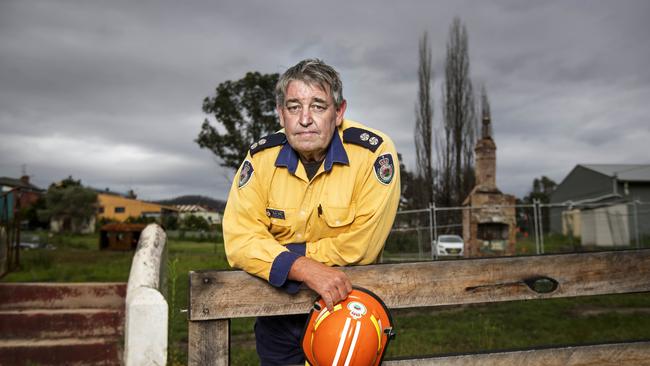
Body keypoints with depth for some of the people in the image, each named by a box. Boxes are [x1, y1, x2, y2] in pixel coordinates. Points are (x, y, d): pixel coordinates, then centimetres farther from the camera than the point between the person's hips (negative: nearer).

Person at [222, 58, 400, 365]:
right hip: (278, 299, 3)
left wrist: (282, 253, -16)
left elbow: (361, 246, -21)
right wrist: (306, 269, -32)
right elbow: (240, 238, -18)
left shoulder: (374, 152, -21)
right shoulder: (261, 157, -11)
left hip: (348, 294, -3)